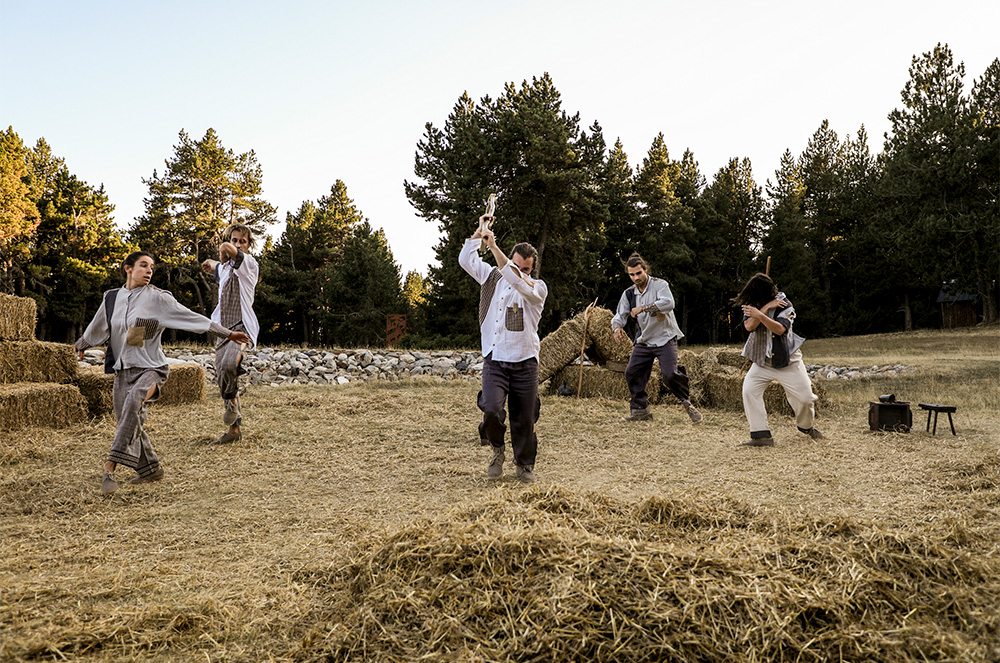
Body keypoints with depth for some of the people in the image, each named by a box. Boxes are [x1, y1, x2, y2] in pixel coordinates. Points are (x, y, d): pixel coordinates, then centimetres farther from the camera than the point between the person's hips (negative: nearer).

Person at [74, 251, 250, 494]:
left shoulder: (157, 298, -4)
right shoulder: (112, 298, 9)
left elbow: (191, 318, -4)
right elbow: (98, 327, 27)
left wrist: (227, 333, -7)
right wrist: (82, 344, 43)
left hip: (150, 368, -5)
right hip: (123, 370, 5)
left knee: (134, 401, -33)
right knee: (130, 424, 8)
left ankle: (109, 469, -35)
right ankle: (150, 468, 29)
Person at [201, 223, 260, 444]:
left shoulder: (250, 264, -3)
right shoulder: (225, 268, 20)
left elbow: (225, 248, -19)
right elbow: (215, 266, 48)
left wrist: (225, 255, 1)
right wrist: (213, 263, 28)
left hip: (242, 327, -8)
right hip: (224, 329, 8)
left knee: (229, 365, -34)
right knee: (222, 380, 7)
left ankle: (232, 398, -4)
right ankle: (235, 429, 18)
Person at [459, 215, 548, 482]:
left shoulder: (538, 288, 0)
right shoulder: (492, 277, 11)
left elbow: (516, 280, -19)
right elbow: (466, 260, 6)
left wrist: (493, 246, -23)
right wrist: (480, 230, 3)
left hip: (524, 362, -1)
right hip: (494, 361, 1)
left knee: (524, 418, 4)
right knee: (491, 409, -17)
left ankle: (524, 465, 25)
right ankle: (497, 450, 13)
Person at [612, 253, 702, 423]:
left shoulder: (660, 285, -9)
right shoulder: (629, 293, 8)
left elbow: (668, 303, -28)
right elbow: (620, 314, 5)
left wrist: (643, 308, -32)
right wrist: (617, 327, -19)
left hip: (665, 338, -6)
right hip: (643, 341, 6)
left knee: (669, 374, -18)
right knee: (632, 373, 0)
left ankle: (687, 403, 6)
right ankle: (640, 409, 14)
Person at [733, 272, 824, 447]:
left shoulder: (784, 304, -11)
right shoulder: (751, 304, -2)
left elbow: (780, 329, -27)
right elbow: (749, 326, -19)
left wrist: (760, 315, -37)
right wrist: (766, 307, -25)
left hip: (788, 360, -2)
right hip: (761, 360, 2)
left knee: (804, 397, -1)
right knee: (749, 391, -19)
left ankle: (807, 426, 32)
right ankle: (761, 435, -14)